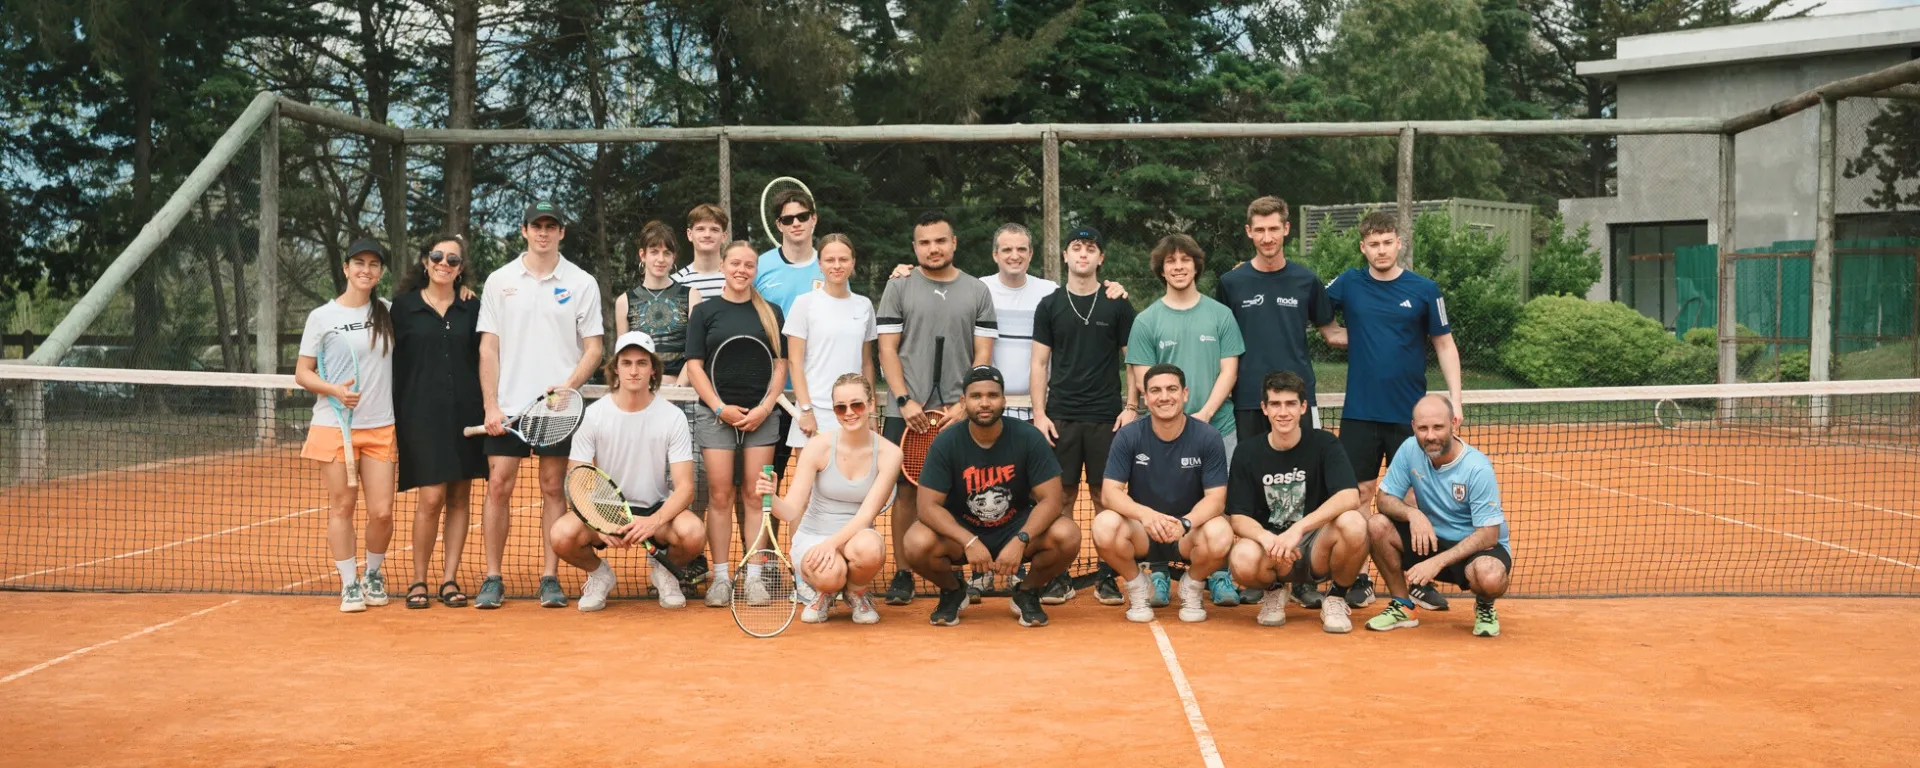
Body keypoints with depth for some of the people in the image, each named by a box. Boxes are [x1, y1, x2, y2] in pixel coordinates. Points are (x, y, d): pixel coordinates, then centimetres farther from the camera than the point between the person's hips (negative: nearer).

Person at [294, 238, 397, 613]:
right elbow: (302, 373, 2)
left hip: (380, 427, 2)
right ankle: (349, 584, 14)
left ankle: (374, 574, 22)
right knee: (341, 507, 1)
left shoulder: (387, 312, 7)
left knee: (382, 511, -2)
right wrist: (334, 390, -17)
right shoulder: (321, 317, 0)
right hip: (333, 425, -2)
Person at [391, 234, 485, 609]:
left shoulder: (473, 306, 8)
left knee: (460, 497, 4)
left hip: (465, 415, 2)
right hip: (422, 415, -2)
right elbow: (395, 363, 5)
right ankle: (418, 581, 6)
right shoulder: (404, 305, 4)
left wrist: (488, 408, 1)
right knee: (432, 498, -8)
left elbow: (485, 359, 10)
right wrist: (395, 418, 0)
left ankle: (450, 579, 12)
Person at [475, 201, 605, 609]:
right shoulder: (499, 281, 7)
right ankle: (492, 579, 6)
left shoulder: (582, 283, 4)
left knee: (553, 488, 2)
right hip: (507, 404, 1)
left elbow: (593, 347, 4)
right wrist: (491, 406, -3)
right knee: (498, 485, -2)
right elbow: (488, 348, 5)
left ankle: (550, 578, 9)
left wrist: (569, 385, -12)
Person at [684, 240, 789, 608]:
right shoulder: (705, 311, 6)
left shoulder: (771, 312, 10)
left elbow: (780, 364, 9)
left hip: (761, 415, 1)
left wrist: (766, 406, -5)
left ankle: (754, 575, 4)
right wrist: (720, 408, -9)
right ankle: (720, 577, 2)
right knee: (720, 494, -3)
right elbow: (694, 366, 2)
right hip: (716, 413, -1)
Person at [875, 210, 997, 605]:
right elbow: (887, 350, 3)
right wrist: (905, 401, -8)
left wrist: (965, 405, -7)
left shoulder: (978, 291, 8)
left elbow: (983, 355, 5)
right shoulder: (898, 287, 7)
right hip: (908, 412, 0)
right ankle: (903, 574, 8)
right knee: (907, 490, 1)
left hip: (960, 413, 1)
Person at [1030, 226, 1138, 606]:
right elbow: (1040, 363, 7)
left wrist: (1130, 407, -3)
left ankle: (1106, 576, 9)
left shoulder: (1117, 306, 6)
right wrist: (1039, 413, -1)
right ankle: (1059, 577, 8)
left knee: (1104, 496, 1)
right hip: (1061, 417, 1)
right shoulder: (1049, 305, 8)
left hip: (1106, 417, -1)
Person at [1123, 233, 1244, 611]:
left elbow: (1228, 371, 3)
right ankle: (1160, 575, 10)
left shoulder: (1220, 315, 7)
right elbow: (1142, 378, 2)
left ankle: (1217, 575, 11)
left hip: (1218, 425, 0)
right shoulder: (1146, 321, 5)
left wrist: (1204, 414, -10)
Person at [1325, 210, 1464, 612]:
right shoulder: (1348, 284, 3)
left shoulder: (1424, 290, 0)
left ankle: (1420, 581, 13)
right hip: (1359, 413, 1)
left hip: (1409, 413, -1)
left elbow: (1445, 345, 3)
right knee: (1360, 494, 3)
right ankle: (1359, 578, 11)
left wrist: (1454, 398, -5)